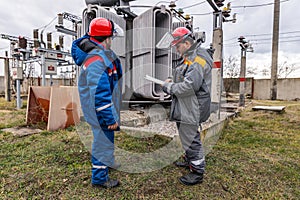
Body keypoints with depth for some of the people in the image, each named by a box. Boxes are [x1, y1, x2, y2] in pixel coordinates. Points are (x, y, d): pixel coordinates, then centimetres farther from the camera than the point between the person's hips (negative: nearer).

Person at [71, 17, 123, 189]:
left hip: (107, 107, 11)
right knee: (103, 140, 6)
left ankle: (106, 161, 53)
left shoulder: (103, 52, 5)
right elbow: (99, 94, -30)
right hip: (101, 110, -11)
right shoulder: (96, 61, -28)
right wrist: (110, 118, -26)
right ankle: (99, 177, 28)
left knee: (106, 138, 27)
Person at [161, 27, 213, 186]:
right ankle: (189, 160, 45)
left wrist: (168, 87, -15)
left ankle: (197, 172, 21)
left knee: (191, 139, 2)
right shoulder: (190, 57, 14)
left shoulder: (197, 60, -20)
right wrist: (173, 82, 8)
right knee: (186, 135, 24)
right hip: (185, 107, 11)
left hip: (191, 109, -11)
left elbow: (188, 87, -28)